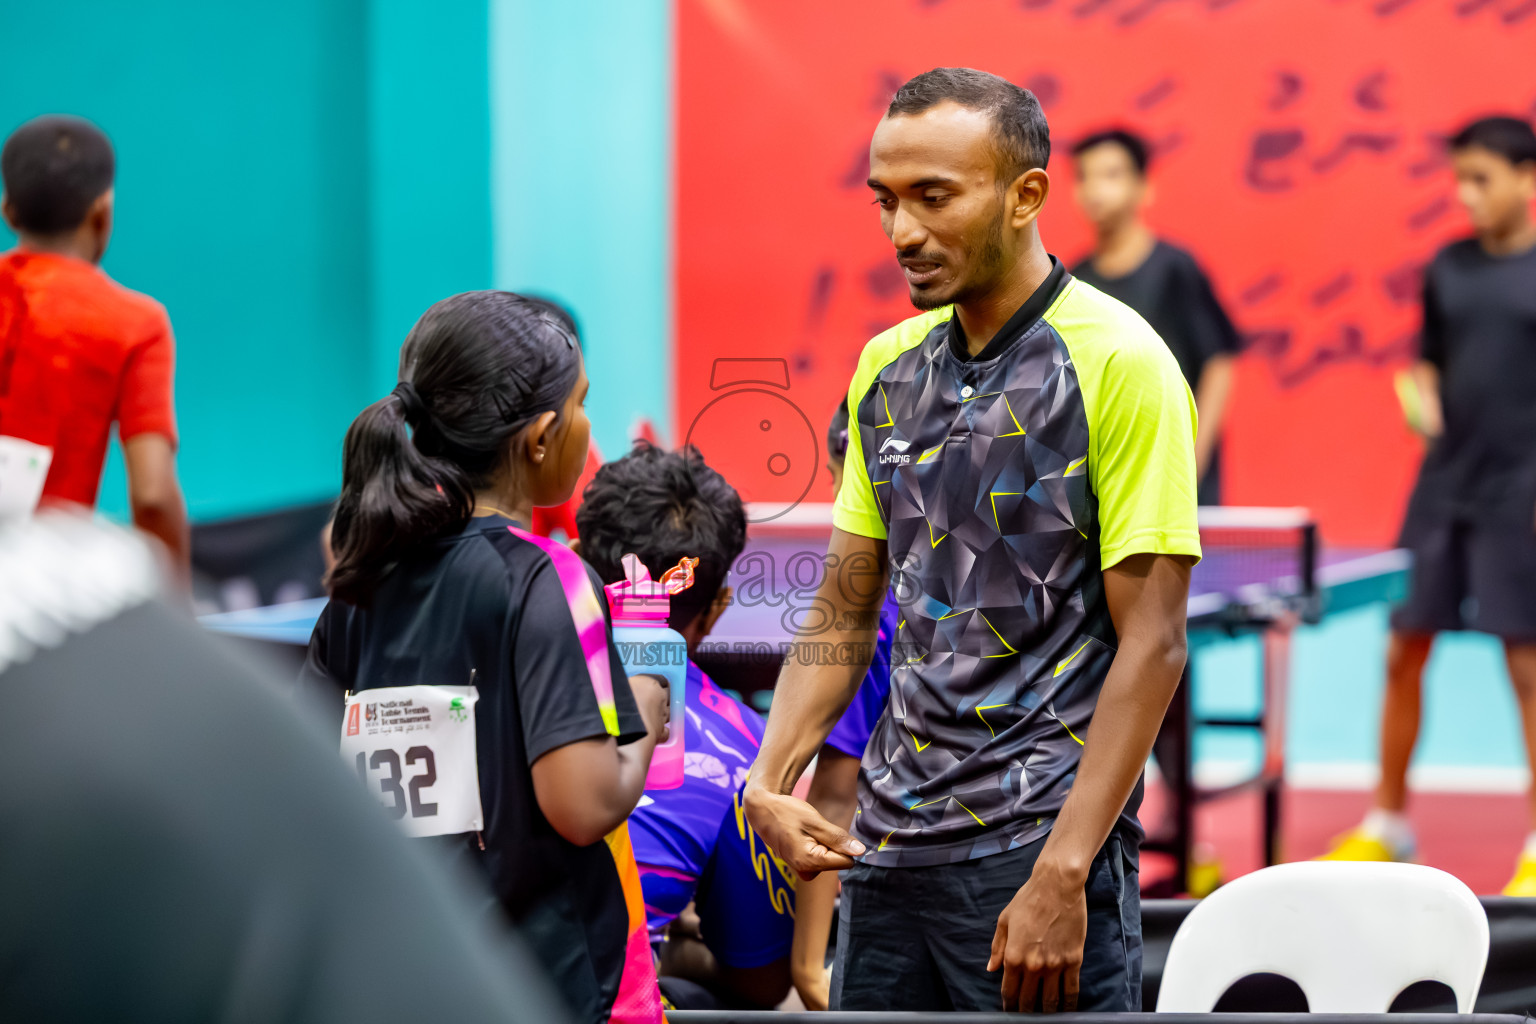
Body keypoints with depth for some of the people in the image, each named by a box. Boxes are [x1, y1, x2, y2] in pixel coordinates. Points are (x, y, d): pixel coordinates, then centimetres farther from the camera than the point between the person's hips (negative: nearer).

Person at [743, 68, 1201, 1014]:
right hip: (891, 842, 6)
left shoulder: (1118, 365, -9)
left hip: (1042, 846, -6)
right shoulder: (889, 368, 11)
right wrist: (770, 782, 1)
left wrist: (1062, 876, -18)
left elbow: (1152, 644, -13)